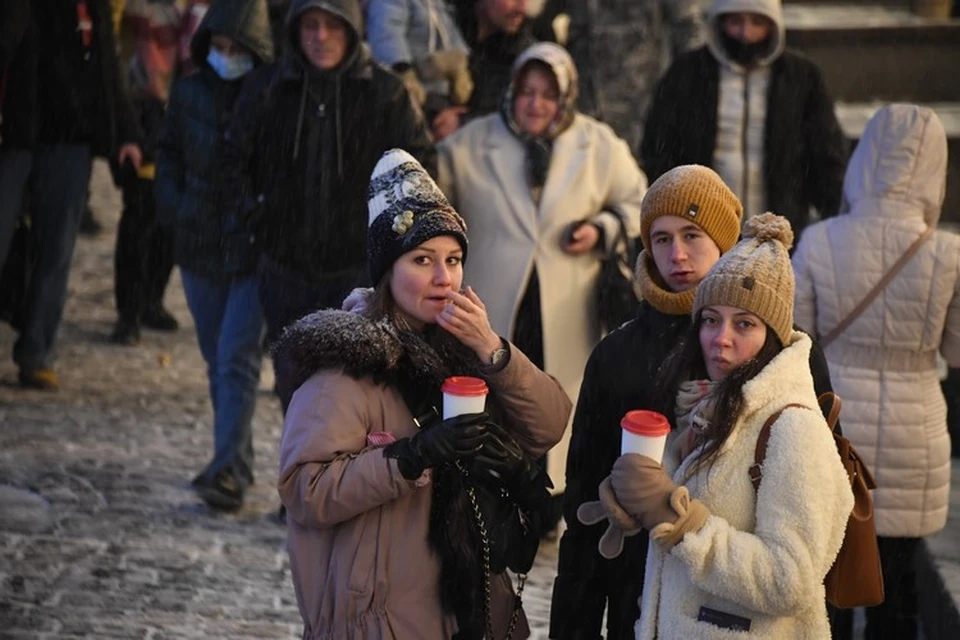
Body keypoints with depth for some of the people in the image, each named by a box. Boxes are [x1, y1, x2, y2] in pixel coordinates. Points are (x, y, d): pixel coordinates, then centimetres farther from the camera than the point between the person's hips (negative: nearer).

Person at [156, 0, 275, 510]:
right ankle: (236, 462, 24)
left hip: (256, 250, -5)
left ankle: (229, 471, -16)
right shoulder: (189, 92, 4)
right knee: (218, 360, 13)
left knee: (236, 358, -13)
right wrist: (174, 209, 5)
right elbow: (169, 152, 16)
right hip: (199, 245, 6)